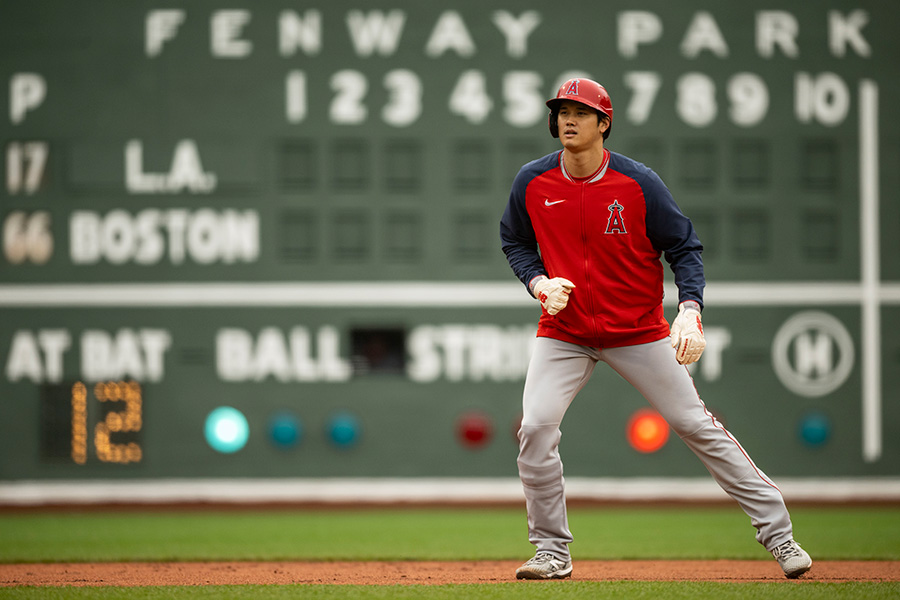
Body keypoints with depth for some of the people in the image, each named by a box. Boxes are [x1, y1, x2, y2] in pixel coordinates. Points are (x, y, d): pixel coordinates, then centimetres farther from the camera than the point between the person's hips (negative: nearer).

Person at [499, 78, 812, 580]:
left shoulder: (639, 183, -14)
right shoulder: (533, 182, -6)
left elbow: (685, 247, -8)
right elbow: (515, 242, 11)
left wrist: (690, 309, -24)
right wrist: (539, 282, -9)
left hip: (638, 330, -2)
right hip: (564, 331, 2)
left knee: (697, 425, -1)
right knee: (536, 429, -14)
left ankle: (777, 528, 7)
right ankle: (553, 552, 2)